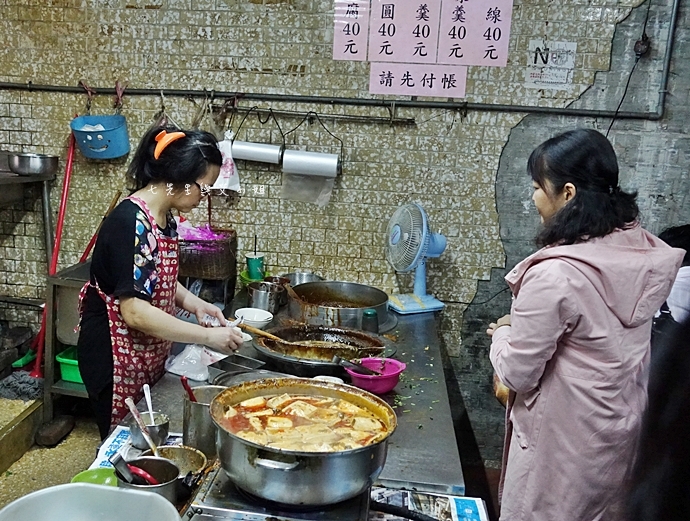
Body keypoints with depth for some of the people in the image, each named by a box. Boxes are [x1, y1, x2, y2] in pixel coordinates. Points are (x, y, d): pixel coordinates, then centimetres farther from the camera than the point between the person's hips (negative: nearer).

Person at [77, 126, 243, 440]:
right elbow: (135, 311, -29)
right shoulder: (130, 223, -25)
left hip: (151, 354, 8)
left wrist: (195, 304, -2)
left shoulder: (165, 217, 2)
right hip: (116, 357, -8)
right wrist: (208, 336, -25)